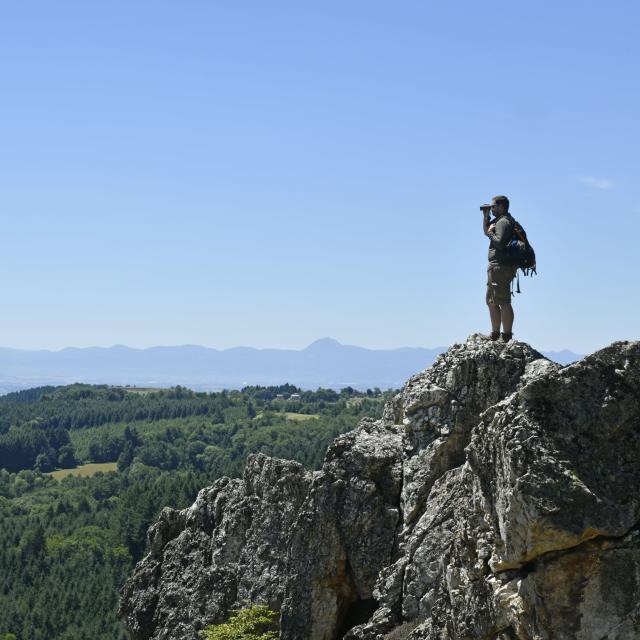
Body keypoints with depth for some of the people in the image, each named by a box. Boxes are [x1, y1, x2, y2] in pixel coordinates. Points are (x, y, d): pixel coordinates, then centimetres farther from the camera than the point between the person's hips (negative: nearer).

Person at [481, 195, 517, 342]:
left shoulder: (503, 222, -12)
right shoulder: (500, 221, 20)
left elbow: (500, 242, -24)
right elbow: (486, 231, 32)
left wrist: (491, 232, -8)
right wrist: (485, 216, 20)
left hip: (500, 267, -11)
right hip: (497, 267, 11)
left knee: (503, 302, -13)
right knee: (491, 301, 18)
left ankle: (507, 337, -15)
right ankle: (495, 335, 24)